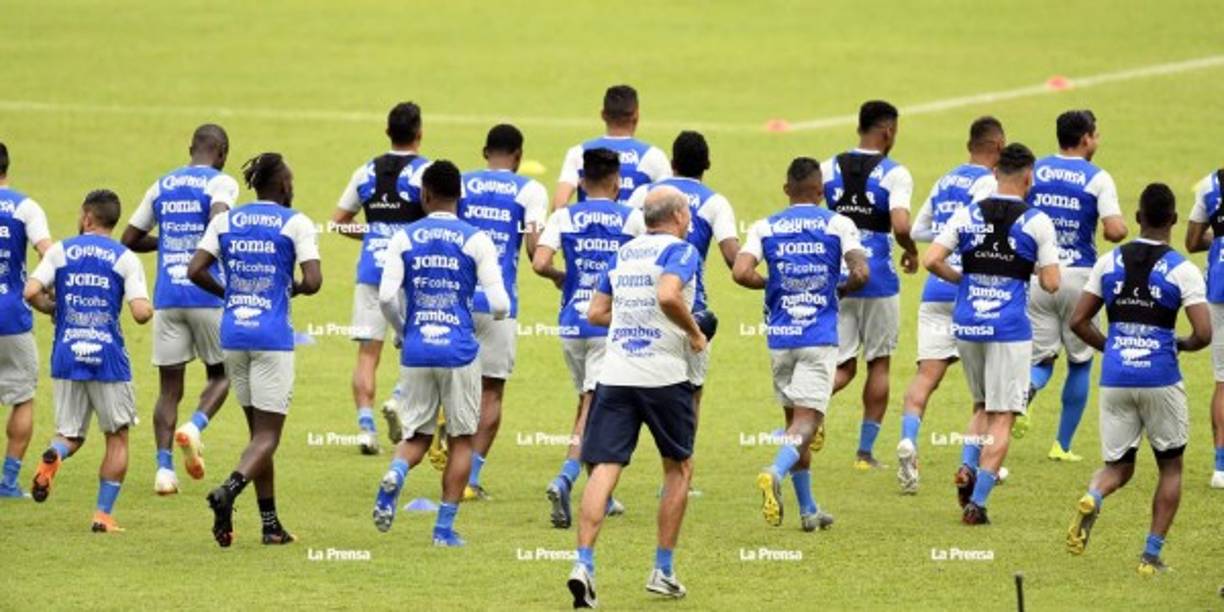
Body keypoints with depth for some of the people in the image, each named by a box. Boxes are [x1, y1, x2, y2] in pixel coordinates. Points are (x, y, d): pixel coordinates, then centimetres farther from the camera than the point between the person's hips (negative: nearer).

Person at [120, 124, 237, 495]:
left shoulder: (162, 186, 13)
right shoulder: (220, 183, -2)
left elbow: (129, 239, 16)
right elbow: (219, 218, -23)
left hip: (166, 297, 3)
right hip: (207, 295, -3)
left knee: (170, 387, 6)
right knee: (220, 373, 14)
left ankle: (164, 468, -6)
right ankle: (196, 426, -14)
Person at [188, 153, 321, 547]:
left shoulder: (225, 221, 7)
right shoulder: (296, 223, -4)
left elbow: (195, 271, -1)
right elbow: (313, 281, -13)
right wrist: (297, 289, 9)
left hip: (233, 334, 5)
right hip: (273, 337, -5)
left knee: (259, 430, 15)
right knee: (268, 435, -2)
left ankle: (270, 524, 16)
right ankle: (228, 491, -29)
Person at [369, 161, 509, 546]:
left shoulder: (404, 239, 1)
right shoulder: (476, 240, -3)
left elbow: (386, 297, -6)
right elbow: (499, 304, -7)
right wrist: (495, 317, 17)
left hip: (416, 352, 2)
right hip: (459, 352, -2)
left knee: (416, 435, 13)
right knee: (461, 439, 10)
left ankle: (395, 475, -21)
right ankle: (445, 527, 7)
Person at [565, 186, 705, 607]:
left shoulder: (624, 253, 15)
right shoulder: (680, 251, -5)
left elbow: (597, 313, 17)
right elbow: (668, 296, -24)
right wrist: (694, 332, -9)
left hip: (615, 375, 4)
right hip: (664, 375, -4)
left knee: (605, 469, -3)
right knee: (679, 468, 14)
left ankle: (584, 562, -21)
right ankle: (663, 570, 15)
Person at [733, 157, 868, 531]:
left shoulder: (765, 228, 3)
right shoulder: (838, 225, -2)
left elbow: (741, 272, -11)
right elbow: (860, 274, -12)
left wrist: (771, 285, 9)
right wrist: (842, 290, 10)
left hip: (780, 336, 3)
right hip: (820, 338, -3)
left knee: (795, 419, 15)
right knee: (807, 419, -8)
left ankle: (808, 510, 19)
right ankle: (776, 473, -38)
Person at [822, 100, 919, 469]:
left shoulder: (830, 169, 4)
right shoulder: (895, 174, -8)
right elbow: (900, 226, -21)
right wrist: (912, 252, 0)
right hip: (878, 279, -3)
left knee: (843, 366, 9)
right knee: (879, 363, 12)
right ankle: (865, 450, 13)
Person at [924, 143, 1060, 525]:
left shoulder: (966, 216, 2)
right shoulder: (1036, 222, -5)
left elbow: (931, 261, -6)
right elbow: (1051, 284, -6)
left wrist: (961, 279, 11)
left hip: (966, 325, 4)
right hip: (1010, 329, -4)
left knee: (983, 406, 23)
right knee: (1001, 417, 2)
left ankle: (967, 467, 0)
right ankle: (977, 503, -5)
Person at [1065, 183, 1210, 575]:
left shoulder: (1109, 263, 4)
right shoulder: (1182, 270, -7)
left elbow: (1078, 322, 6)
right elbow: (1203, 333, -14)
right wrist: (1183, 345, 9)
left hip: (1114, 378, 3)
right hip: (1160, 379, -3)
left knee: (1118, 466, 14)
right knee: (1170, 467, 16)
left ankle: (1092, 499, -21)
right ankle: (1152, 554, 9)